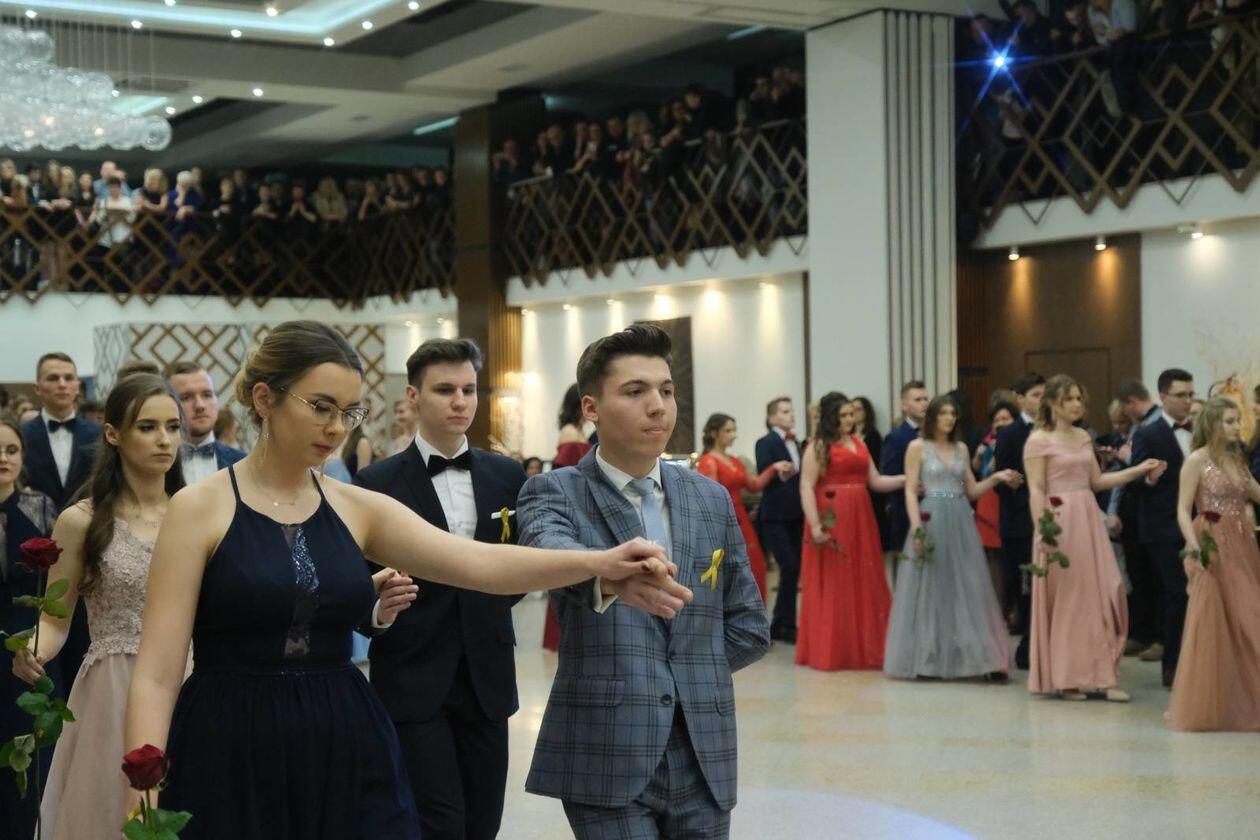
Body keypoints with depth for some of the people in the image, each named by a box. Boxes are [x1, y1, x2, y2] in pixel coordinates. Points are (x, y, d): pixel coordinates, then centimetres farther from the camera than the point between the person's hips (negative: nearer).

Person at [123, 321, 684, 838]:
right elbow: (156, 675, -7)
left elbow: (479, 563, -8)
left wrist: (600, 563, -23)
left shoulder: (359, 509, 6)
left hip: (350, 758, 4)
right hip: (231, 760, -4)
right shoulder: (199, 509, -4)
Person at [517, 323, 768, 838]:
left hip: (703, 758, 4)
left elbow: (749, 628, 17)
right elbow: (548, 550, -26)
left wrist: (693, 676, 6)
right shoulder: (554, 493, -2)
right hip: (606, 758, -4)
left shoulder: (711, 500, 11)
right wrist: (607, 578, -46)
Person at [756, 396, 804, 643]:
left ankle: (780, 625, 17)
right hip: (775, 516, -7)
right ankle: (785, 625, -2)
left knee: (793, 570, 7)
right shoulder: (765, 443, -6)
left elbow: (799, 477, 15)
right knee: (790, 568, -12)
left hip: (795, 516, 7)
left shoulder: (796, 444, 15)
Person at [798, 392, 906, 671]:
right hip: (832, 521, -6)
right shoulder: (818, 447, -4)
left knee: (863, 583, 8)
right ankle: (830, 649, 7)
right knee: (833, 585, -1)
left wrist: (906, 479, 0)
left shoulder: (859, 444, 16)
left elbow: (875, 481, 14)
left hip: (860, 520, 6)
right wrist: (814, 525, -19)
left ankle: (862, 648, 16)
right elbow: (806, 488, -10)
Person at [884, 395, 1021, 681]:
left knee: (967, 589, 1)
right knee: (930, 589, 0)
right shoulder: (917, 447, 0)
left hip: (961, 523, 4)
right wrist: (916, 527, -16)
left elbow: (972, 491, 14)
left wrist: (996, 478, -2)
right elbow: (910, 491, -5)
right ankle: (927, 659, 8)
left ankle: (980, 658, 0)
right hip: (931, 521, -4)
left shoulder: (961, 448, 13)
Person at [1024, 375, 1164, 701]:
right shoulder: (1038, 440, -6)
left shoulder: (1083, 437, 14)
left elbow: (1097, 481, 16)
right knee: (1064, 598, 0)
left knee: (1099, 595, 2)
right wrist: (1042, 531, -20)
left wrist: (1139, 470, 9)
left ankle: (1097, 676, 7)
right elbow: (1036, 490, -11)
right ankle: (1065, 678, 9)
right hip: (1059, 523, -6)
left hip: (1089, 521, 7)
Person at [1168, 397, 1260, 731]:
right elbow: (1183, 510, -10)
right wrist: (1193, 547, -22)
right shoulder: (1197, 460, -5)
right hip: (1214, 549, -6)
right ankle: (1205, 704, 5)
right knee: (1213, 624, -5)